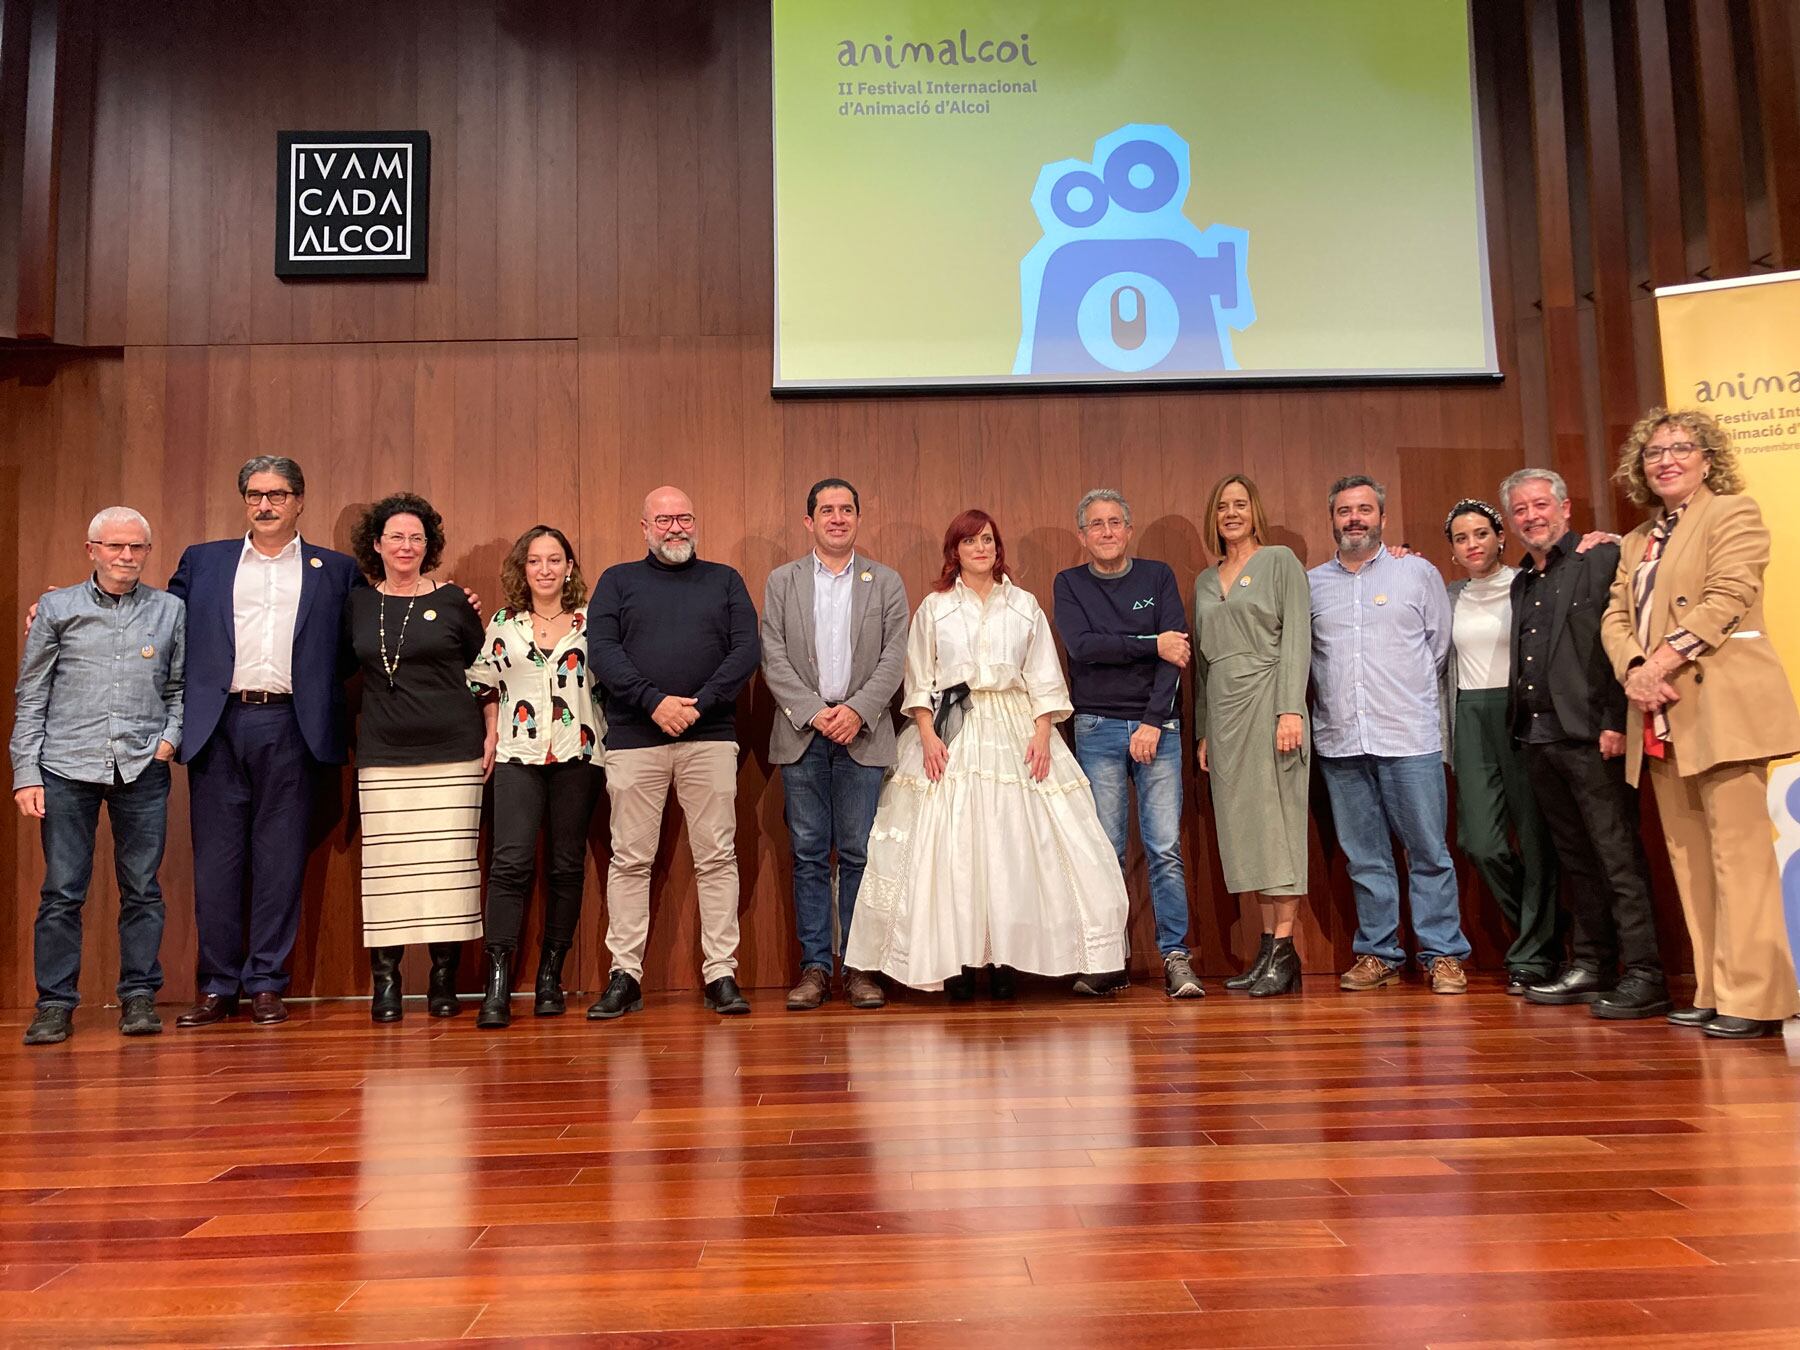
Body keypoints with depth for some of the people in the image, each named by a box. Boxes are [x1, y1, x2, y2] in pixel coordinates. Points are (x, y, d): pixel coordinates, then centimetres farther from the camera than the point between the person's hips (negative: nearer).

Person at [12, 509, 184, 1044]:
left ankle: (139, 997, 13)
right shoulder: (57, 607, 8)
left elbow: (180, 687, 15)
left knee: (142, 889, 3)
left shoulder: (170, 610, 10)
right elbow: (30, 696, 8)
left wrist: (171, 736, -2)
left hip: (142, 767, 0)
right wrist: (25, 773, 2)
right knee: (61, 891, 1)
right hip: (67, 765, 0)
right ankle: (55, 1003, 11)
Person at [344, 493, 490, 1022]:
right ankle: (385, 979, 8)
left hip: (453, 754, -1)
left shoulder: (452, 600, 4)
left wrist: (492, 734, 2)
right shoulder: (357, 604, 9)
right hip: (382, 758, 2)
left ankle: (444, 978, 9)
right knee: (386, 865, -1)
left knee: (450, 864, -2)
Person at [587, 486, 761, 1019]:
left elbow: (746, 650, 4)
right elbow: (601, 651, 0)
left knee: (717, 857, 0)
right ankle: (625, 975, 9)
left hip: (710, 736, 1)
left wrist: (698, 704, -10)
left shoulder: (725, 581, 15)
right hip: (634, 739, 0)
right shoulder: (617, 581, 13)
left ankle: (721, 974, 6)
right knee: (630, 859, 1)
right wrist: (654, 701, -13)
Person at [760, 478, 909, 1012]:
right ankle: (815, 965, 10)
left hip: (862, 734, 0)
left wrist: (857, 710, -12)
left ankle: (859, 967, 9)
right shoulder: (782, 582, 9)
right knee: (809, 853, 3)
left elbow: (894, 658, 1)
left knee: (858, 853, 1)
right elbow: (774, 658, 1)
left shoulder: (886, 582, 9)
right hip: (802, 733, 0)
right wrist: (814, 712, -10)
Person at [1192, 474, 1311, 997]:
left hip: (1266, 702, -6)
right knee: (1244, 831, 4)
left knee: (1276, 822, -7)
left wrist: (1290, 709, -16)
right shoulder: (1205, 582, 19)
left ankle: (1284, 953, -5)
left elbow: (1296, 638, -6)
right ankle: (1268, 948, 9)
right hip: (1223, 711, 6)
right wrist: (1202, 730, 14)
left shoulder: (1280, 561, 3)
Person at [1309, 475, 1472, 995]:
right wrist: (1334, 695, 9)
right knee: (1364, 855, 8)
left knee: (1429, 852, 1)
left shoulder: (1418, 572, 6)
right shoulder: (1311, 583, 10)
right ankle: (1378, 953, 16)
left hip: (1409, 737, -2)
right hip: (1339, 739, 2)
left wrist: (1409, 696, 11)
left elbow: (1440, 645, 10)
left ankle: (1444, 953, 10)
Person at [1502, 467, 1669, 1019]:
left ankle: (1644, 974, -1)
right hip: (1539, 737, 7)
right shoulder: (1522, 582, 19)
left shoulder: (1603, 558, -3)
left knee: (1619, 856, -5)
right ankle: (1591, 964, 19)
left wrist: (1615, 722, -16)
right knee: (1575, 859, 12)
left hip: (1590, 734, -7)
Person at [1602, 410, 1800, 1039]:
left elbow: (1725, 597, -10)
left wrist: (1662, 661, -16)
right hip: (1660, 716, 7)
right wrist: (1632, 668, -7)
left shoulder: (1733, 513, 4)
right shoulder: (1635, 542, 23)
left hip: (1721, 704, -7)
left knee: (1737, 849, -9)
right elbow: (1615, 616, 13)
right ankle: (1712, 992, 11)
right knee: (1688, 857, 6)